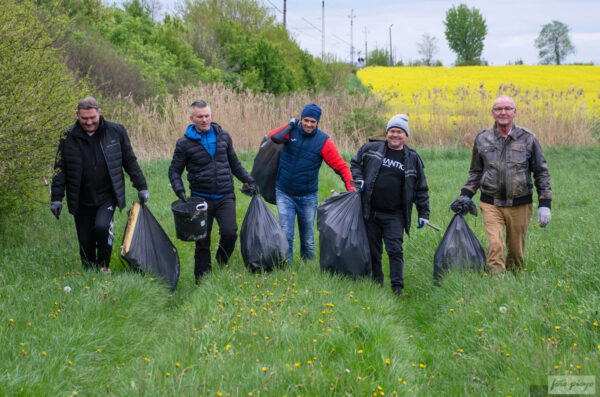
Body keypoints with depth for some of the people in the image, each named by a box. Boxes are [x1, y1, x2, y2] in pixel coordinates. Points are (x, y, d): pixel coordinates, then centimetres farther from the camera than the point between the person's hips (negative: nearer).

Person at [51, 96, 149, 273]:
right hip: (82, 201, 2)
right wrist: (57, 198, 0)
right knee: (85, 242, 4)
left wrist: (141, 187, 7)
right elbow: (60, 169, 5)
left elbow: (130, 161, 7)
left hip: (107, 196, -1)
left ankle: (104, 267, -4)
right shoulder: (68, 138, -1)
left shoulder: (116, 131, -1)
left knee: (102, 227, -24)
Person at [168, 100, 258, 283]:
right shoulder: (184, 143, -1)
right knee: (202, 243, 3)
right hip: (201, 199, -1)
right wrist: (179, 190, -12)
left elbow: (234, 163, 20)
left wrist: (249, 180, 13)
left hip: (225, 197, 2)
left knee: (229, 233, -18)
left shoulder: (223, 136, 8)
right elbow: (174, 171, 4)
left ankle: (221, 264, 9)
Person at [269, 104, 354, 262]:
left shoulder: (323, 141, -7)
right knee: (286, 234, -6)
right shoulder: (291, 131, -4)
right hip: (284, 193, 0)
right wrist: (291, 125, -11)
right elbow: (274, 137, -24)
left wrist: (351, 188, -19)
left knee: (307, 237, 9)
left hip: (308, 196, 0)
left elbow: (341, 166, -8)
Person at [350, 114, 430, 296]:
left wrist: (423, 213, 6)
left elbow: (421, 189, 10)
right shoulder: (371, 149, 5)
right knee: (373, 250, 9)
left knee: (395, 250, -9)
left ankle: (397, 288, -6)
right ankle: (376, 283, 22)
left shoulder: (413, 158, 6)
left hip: (394, 216, -1)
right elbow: (355, 163, 19)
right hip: (370, 212, 1)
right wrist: (358, 179, -1)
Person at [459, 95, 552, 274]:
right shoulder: (482, 138, 5)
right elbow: (475, 172, 16)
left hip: (520, 205, 0)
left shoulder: (528, 139, 1)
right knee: (494, 246, -16)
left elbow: (541, 173, 5)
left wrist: (544, 204, -2)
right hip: (491, 204, 0)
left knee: (516, 250, 10)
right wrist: (466, 195, 3)